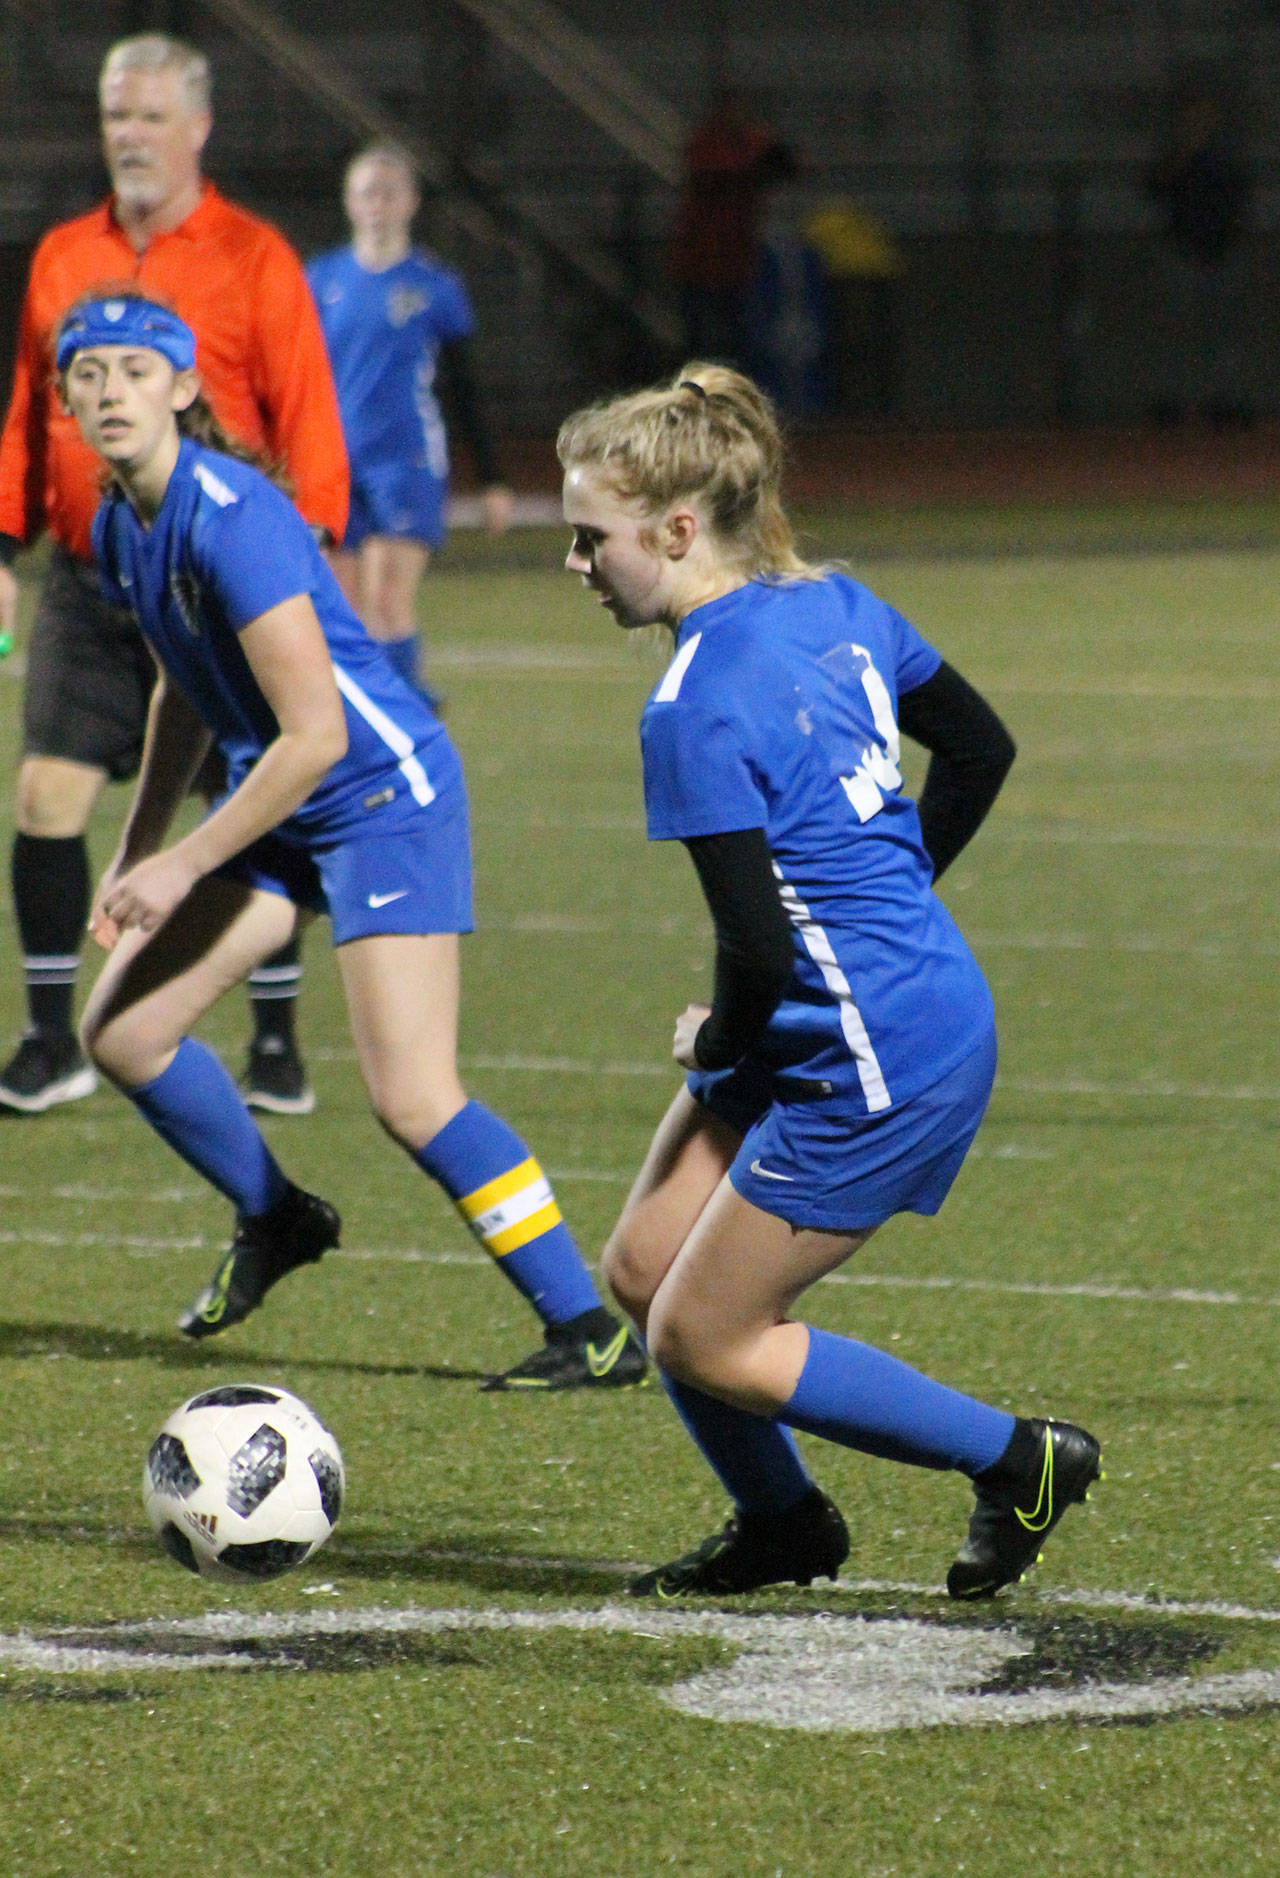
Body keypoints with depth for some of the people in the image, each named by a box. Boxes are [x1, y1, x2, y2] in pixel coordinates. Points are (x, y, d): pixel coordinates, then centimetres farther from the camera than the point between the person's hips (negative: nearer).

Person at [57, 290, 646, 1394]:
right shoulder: (120, 528, 3)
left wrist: (183, 867, -20)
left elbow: (315, 736, -26)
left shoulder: (233, 520, -25)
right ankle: (274, 1220, 31)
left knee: (413, 1100, -16)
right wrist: (138, 847, 15)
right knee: (120, 1033, 8)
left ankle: (593, 1332, -7)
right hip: (276, 806, 9)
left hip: (386, 796, -9)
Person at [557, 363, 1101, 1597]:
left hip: (873, 1066, -9)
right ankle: (779, 1525, 29)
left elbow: (756, 949, -24)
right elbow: (981, 747, 17)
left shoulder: (695, 710, -23)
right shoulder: (837, 608, 4)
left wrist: (714, 1043, -3)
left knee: (700, 1342, 3)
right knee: (642, 1268, 14)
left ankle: (1021, 1461, 11)